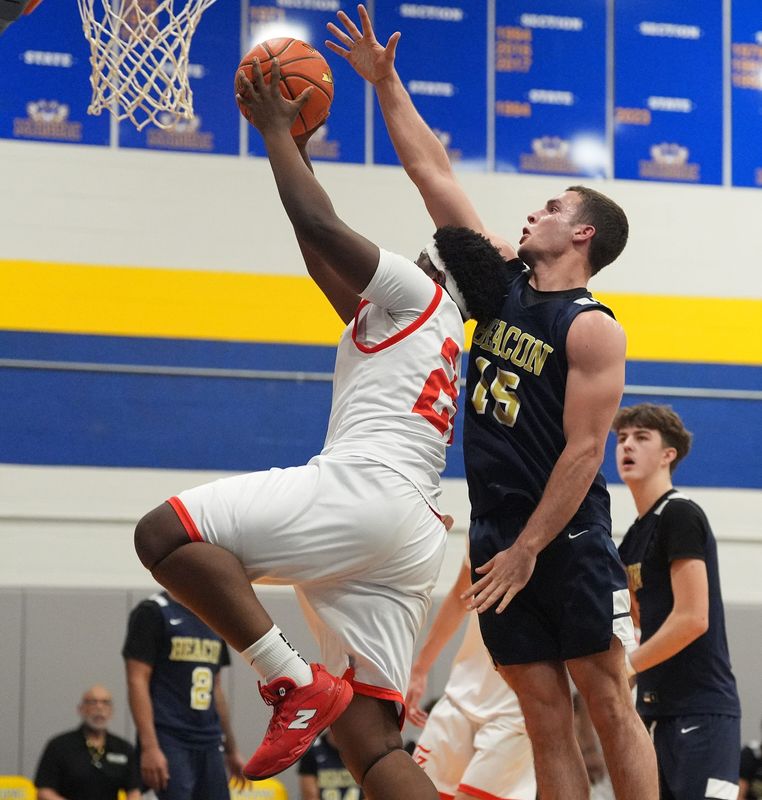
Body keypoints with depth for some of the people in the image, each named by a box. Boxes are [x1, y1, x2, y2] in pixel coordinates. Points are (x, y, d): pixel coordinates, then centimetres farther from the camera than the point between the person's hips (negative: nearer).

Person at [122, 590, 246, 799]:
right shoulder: (152, 612, -6)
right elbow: (137, 682, -12)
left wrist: (231, 749, 21)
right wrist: (149, 747, -21)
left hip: (209, 744, 7)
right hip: (170, 743, -7)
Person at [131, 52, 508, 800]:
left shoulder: (421, 295, 11)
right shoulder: (435, 341, 35)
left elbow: (318, 224, 1)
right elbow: (326, 261, 42)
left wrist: (277, 130, 14)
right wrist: (294, 144, 44)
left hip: (364, 487, -9)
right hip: (410, 537, 9)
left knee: (165, 532, -17)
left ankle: (295, 683, -24)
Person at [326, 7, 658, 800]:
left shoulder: (592, 328, -10)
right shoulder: (504, 278, 9)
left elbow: (583, 450, -16)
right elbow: (433, 174, 12)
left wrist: (529, 549, -19)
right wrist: (385, 83, 11)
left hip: (568, 537, -6)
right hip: (497, 532, 6)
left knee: (608, 705, -4)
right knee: (546, 718, 4)